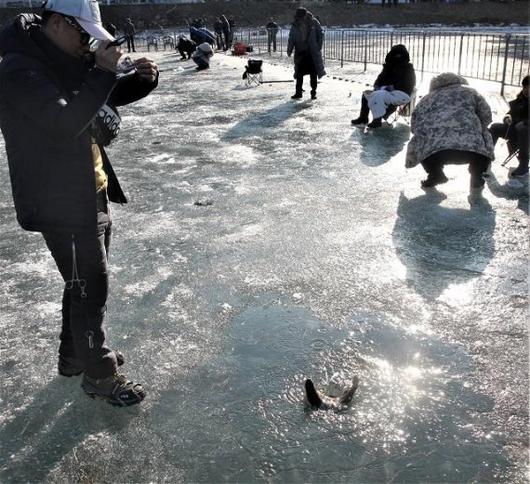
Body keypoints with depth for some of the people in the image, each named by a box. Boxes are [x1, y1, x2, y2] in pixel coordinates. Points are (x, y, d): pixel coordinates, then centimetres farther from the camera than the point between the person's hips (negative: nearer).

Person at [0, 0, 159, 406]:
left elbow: (110, 95, 19)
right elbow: (66, 121, -32)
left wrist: (142, 78, 0)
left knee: (86, 281, 20)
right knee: (90, 287, -1)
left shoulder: (67, 61, 9)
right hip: (61, 202, -9)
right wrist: (102, 72, -27)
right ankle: (99, 375, 16)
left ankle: (76, 353, 39)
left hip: (90, 192, 10)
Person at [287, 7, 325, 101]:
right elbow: (291, 38, 7)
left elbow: (321, 34, 2)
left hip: (312, 52, -2)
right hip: (300, 52, 2)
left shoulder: (314, 22, -5)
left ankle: (313, 92, 11)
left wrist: (319, 47, -6)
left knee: (313, 73, 2)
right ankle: (298, 92, 11)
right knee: (299, 73, 4)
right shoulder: (295, 25, 0)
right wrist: (289, 50, 1)